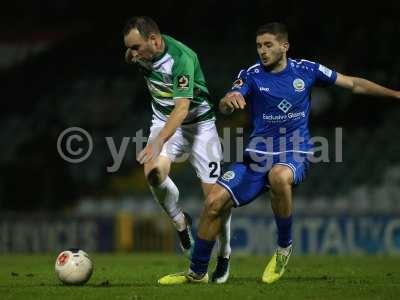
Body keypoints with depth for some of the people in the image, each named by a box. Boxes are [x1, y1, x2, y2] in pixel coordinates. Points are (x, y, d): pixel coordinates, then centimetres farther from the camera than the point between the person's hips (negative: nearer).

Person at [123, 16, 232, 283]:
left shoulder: (182, 58, -30)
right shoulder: (143, 52, -9)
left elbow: (182, 108, -39)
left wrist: (159, 141, -49)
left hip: (198, 122, -5)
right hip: (164, 120, 5)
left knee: (214, 193, -7)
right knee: (154, 171, -26)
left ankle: (224, 254, 14)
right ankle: (181, 222, -1)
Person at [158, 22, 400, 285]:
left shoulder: (306, 70, -2)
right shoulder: (251, 75, -2)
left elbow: (354, 84, 7)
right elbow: (225, 108, -17)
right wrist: (228, 100, -41)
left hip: (295, 154, -2)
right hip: (258, 155, 2)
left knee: (279, 176, -39)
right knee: (214, 202, -11)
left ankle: (285, 246, -15)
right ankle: (197, 272, 8)